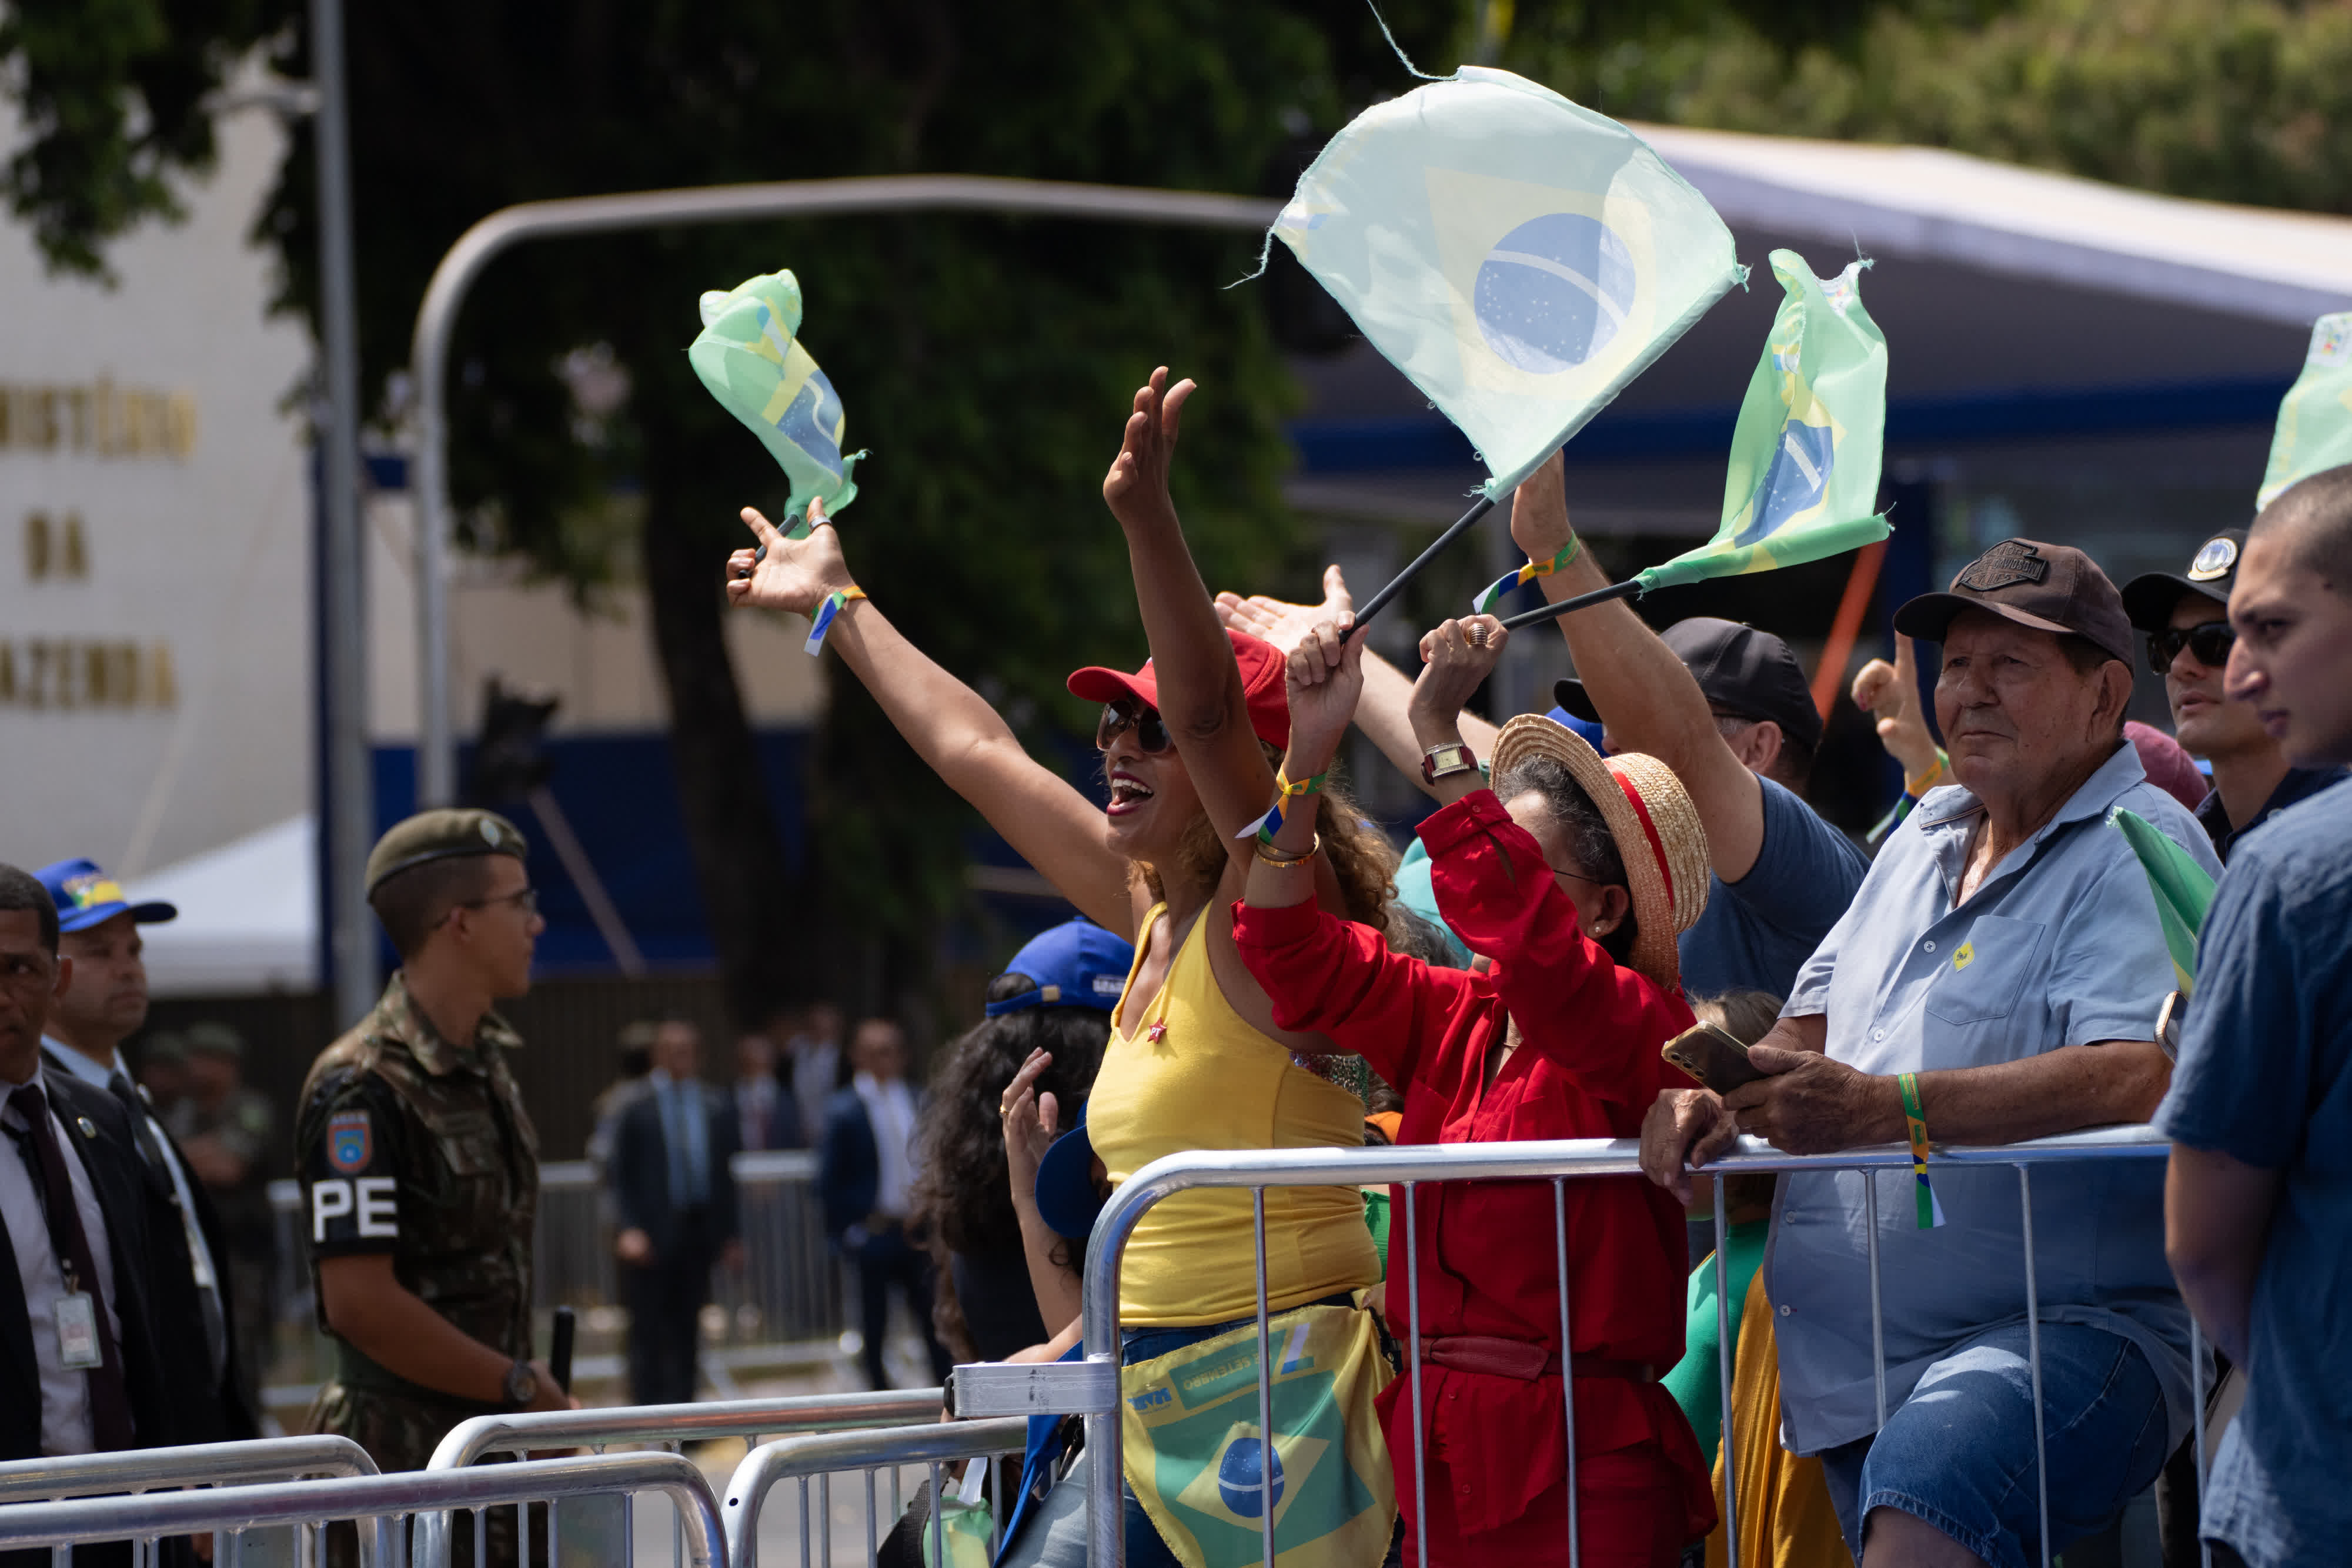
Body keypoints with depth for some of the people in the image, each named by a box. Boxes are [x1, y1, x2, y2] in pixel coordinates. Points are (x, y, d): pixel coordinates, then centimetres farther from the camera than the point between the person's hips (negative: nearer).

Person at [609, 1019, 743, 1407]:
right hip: (652, 1236, -4)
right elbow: (620, 1177, -2)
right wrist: (629, 1228, -13)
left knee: (685, 1331, 8)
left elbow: (724, 1176, 14)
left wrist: (731, 1234, 9)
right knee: (648, 1329, -1)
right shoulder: (634, 1108, -2)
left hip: (697, 1232, 4)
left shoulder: (717, 1109, 9)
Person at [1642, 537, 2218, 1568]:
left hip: (2068, 1331, -9)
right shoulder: (1927, 837, 20)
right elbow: (1816, 1022, 27)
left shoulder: (2134, 852, -7)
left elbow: (2140, 1076, -23)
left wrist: (1885, 1108, -30)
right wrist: (1720, 1092, 3)